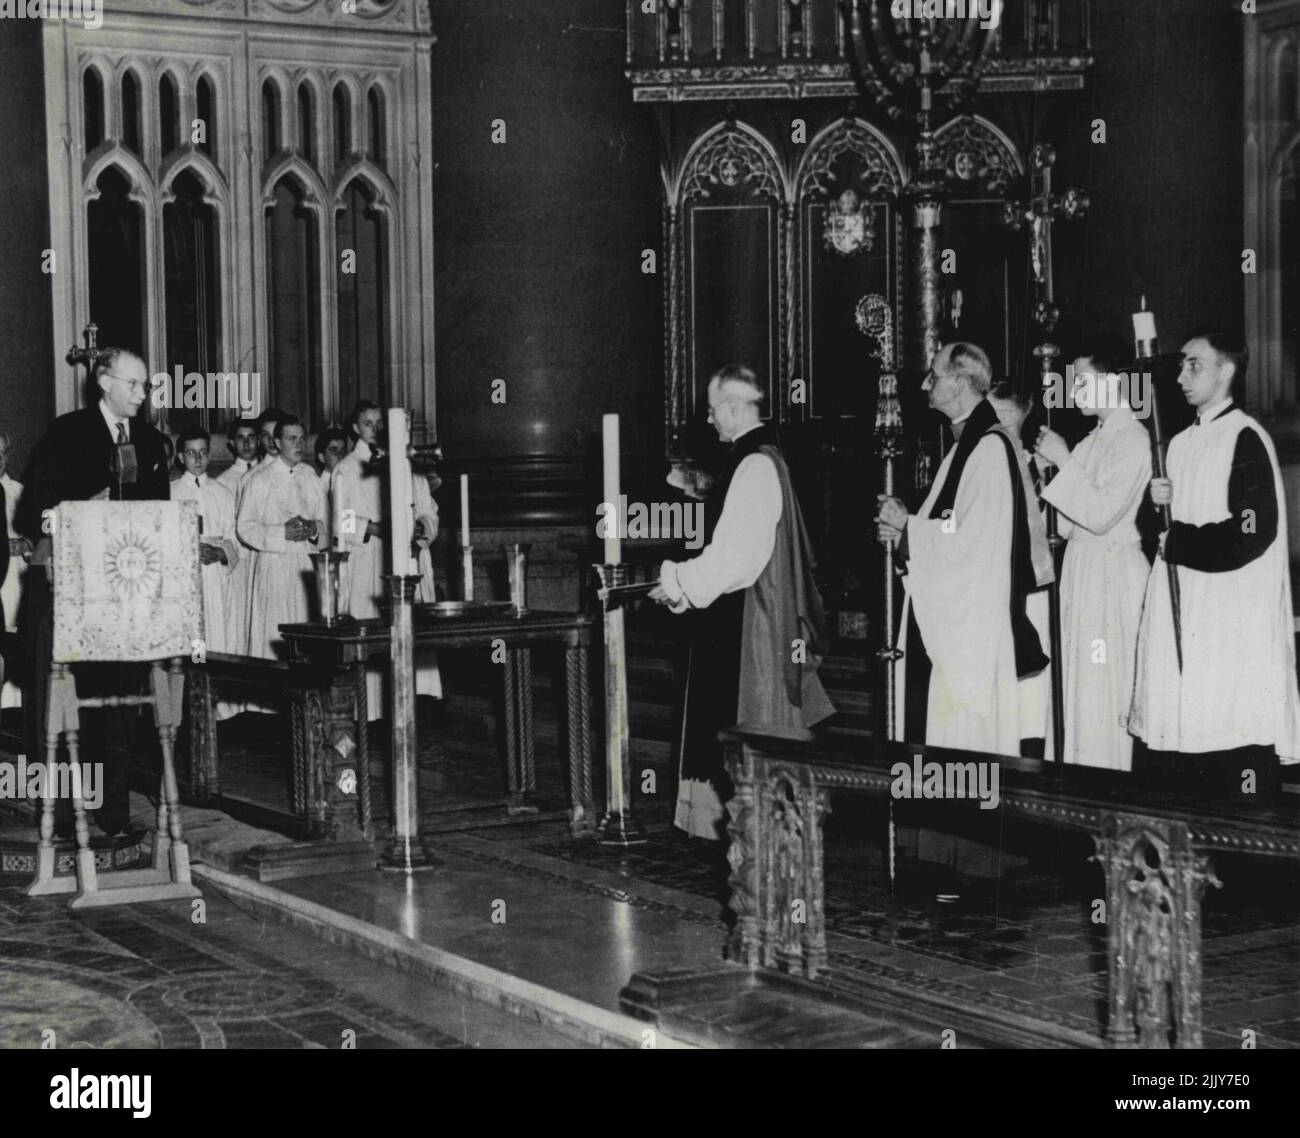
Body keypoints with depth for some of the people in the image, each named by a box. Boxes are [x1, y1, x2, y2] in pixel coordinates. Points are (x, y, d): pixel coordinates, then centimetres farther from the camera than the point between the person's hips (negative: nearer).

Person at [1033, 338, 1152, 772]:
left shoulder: (1134, 439, -12)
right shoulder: (1095, 439, 14)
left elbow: (1102, 514, -20)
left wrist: (1063, 461, -15)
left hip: (1113, 571, -9)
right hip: (1082, 569, 9)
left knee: (1105, 691, -5)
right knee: (1082, 691, 10)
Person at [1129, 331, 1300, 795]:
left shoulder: (1246, 439, -7)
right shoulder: (1181, 443, 17)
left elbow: (1252, 534, -16)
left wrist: (1177, 543, -8)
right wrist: (1155, 503, 1)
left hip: (1234, 623, -7)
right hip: (1181, 619, 7)